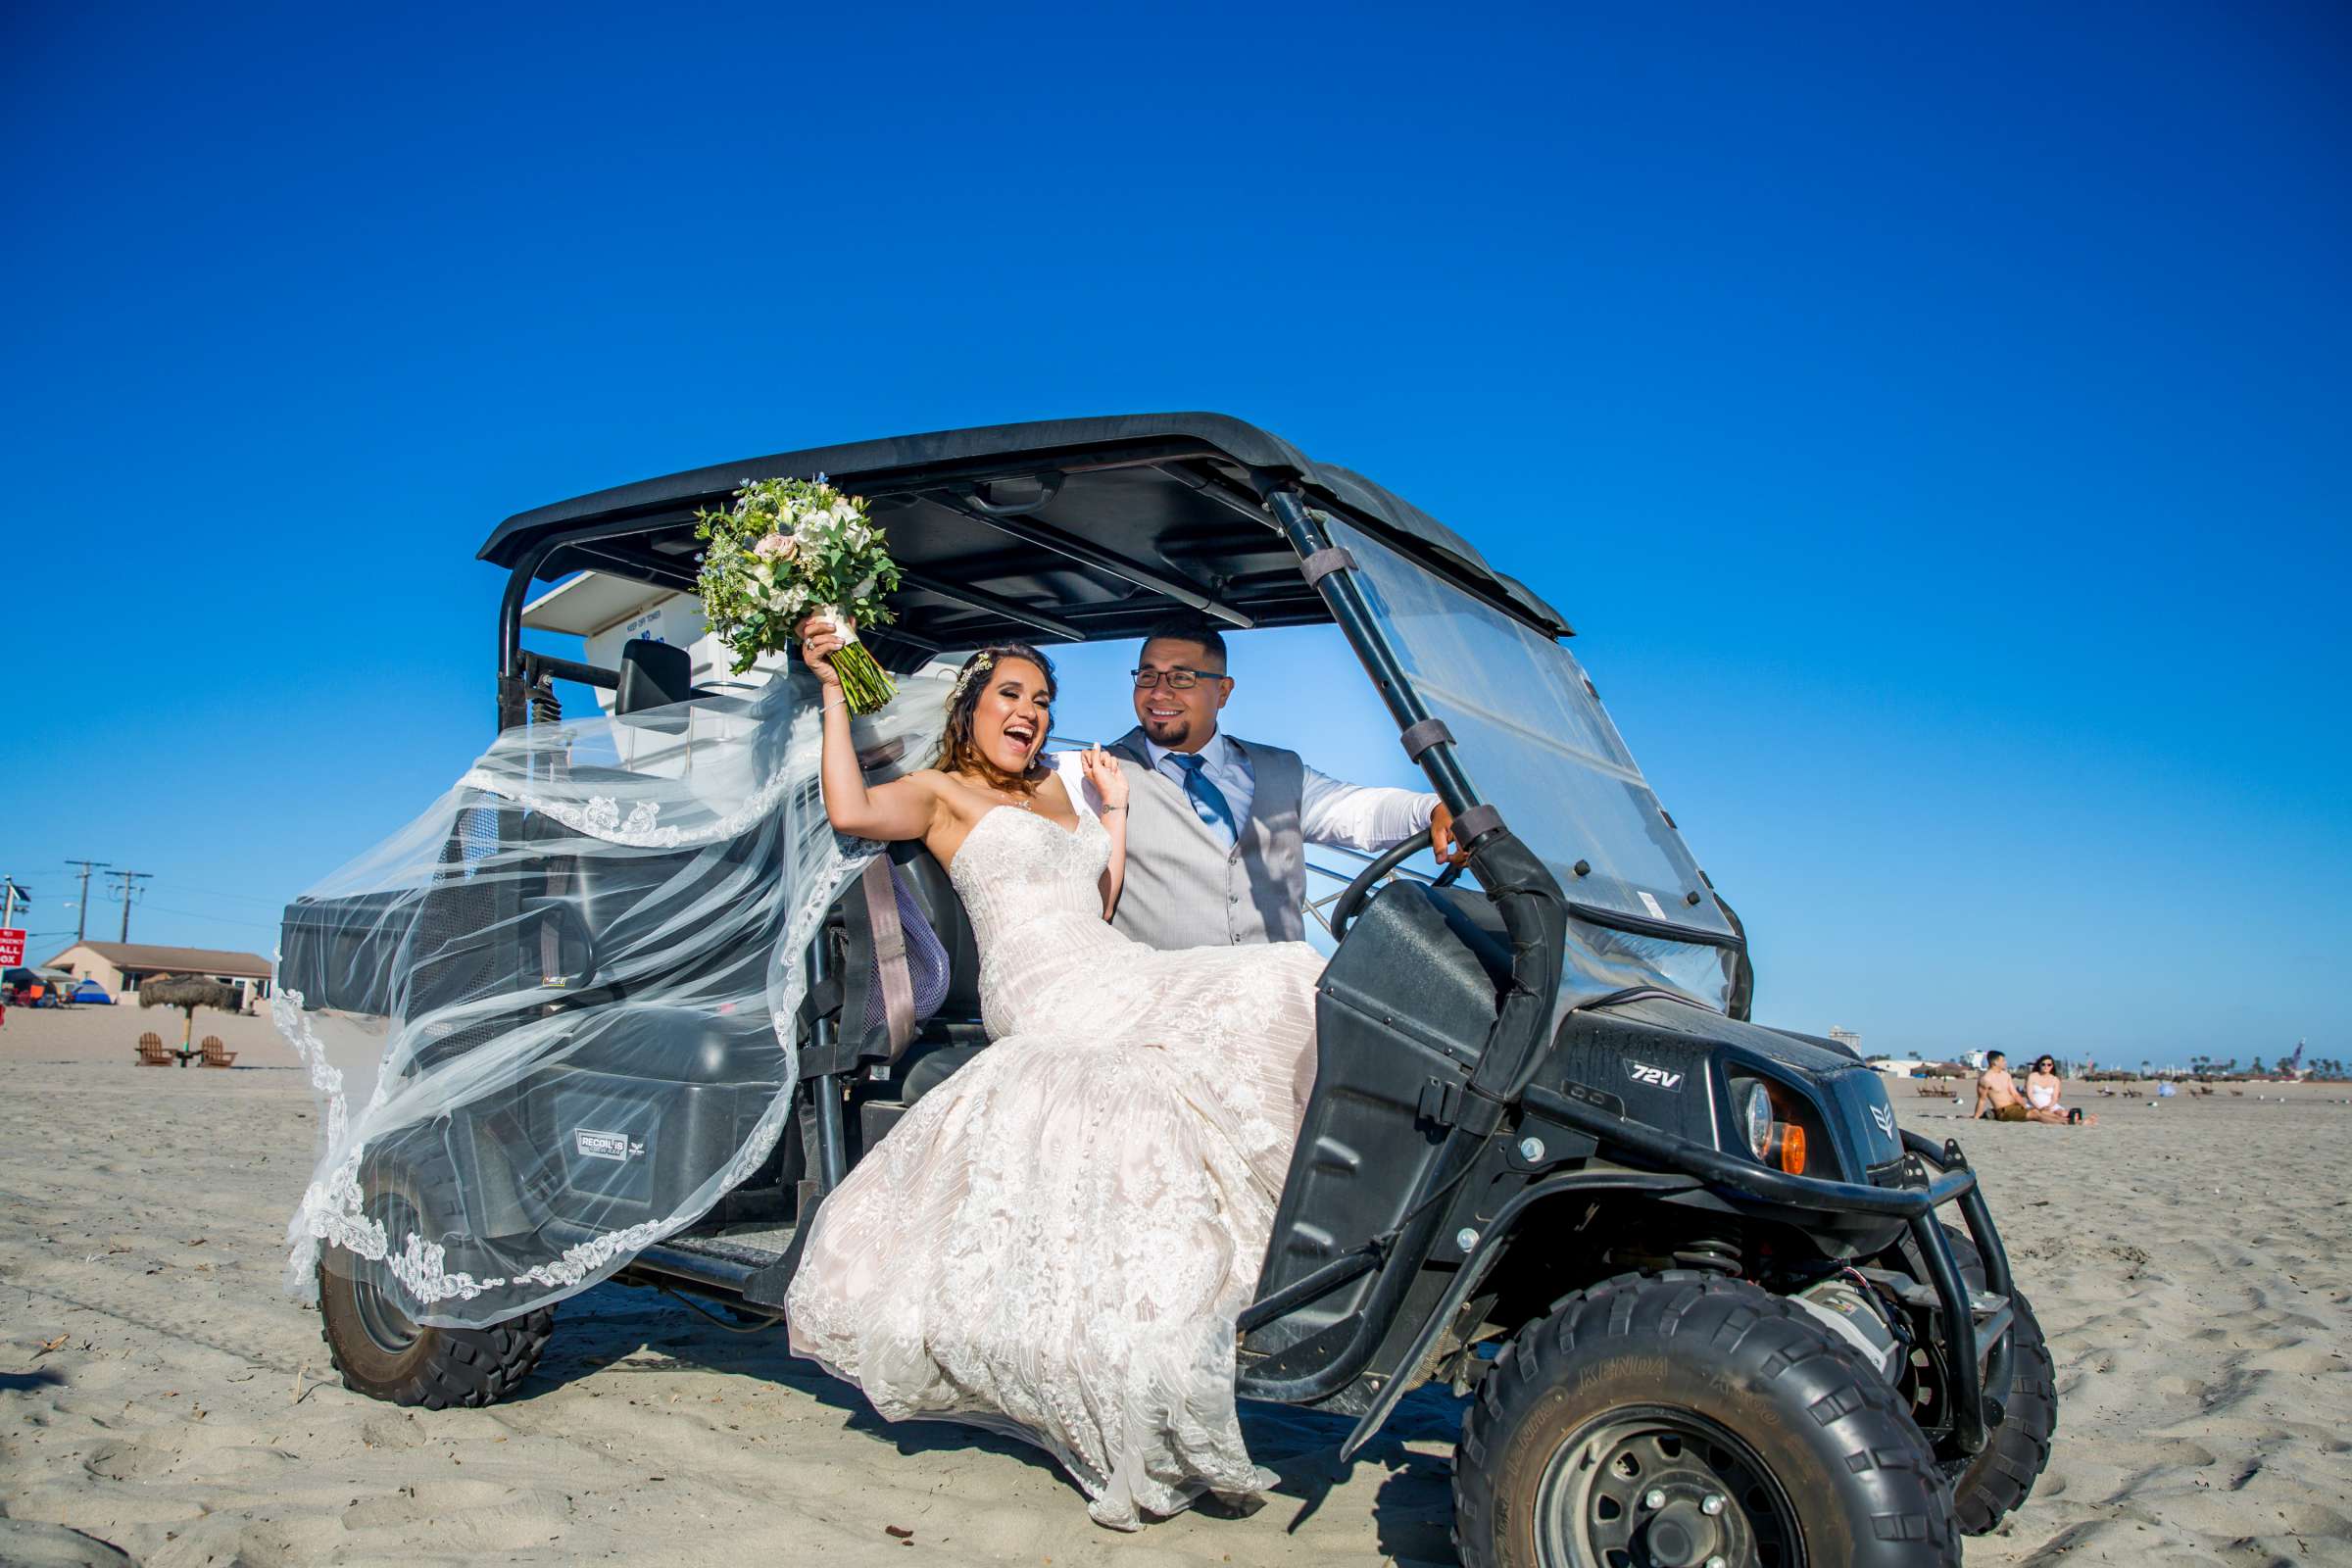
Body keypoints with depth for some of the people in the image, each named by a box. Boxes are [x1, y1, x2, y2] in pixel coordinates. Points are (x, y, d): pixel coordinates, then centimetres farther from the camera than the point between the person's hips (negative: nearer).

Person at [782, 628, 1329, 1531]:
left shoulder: (1062, 789, 28)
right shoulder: (943, 793, 9)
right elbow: (851, 811, -13)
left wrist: (1115, 813, 22)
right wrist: (832, 690, -7)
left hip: (1125, 980, 7)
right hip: (1044, 1007, -7)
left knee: (1291, 986, -15)